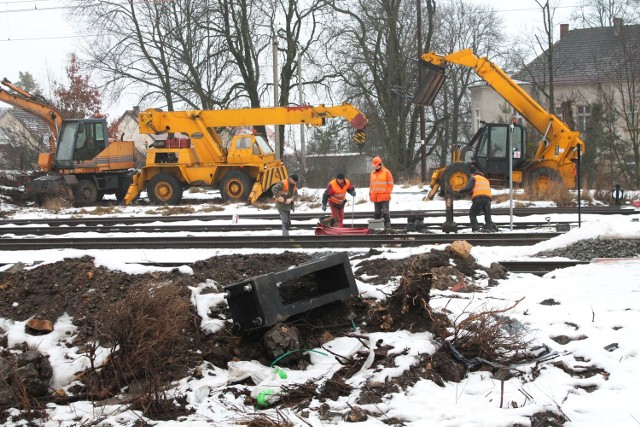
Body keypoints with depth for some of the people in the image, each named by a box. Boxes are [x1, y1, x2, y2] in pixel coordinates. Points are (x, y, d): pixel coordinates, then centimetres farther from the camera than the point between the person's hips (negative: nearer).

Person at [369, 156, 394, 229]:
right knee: (377, 213, 10)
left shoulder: (386, 172, -1)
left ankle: (387, 226, -2)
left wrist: (387, 193, -9)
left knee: (385, 212, -5)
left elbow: (390, 184, -2)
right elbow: (371, 185, 20)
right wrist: (370, 194, 12)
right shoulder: (372, 173, 15)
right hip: (375, 198, 5)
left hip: (384, 197, -5)